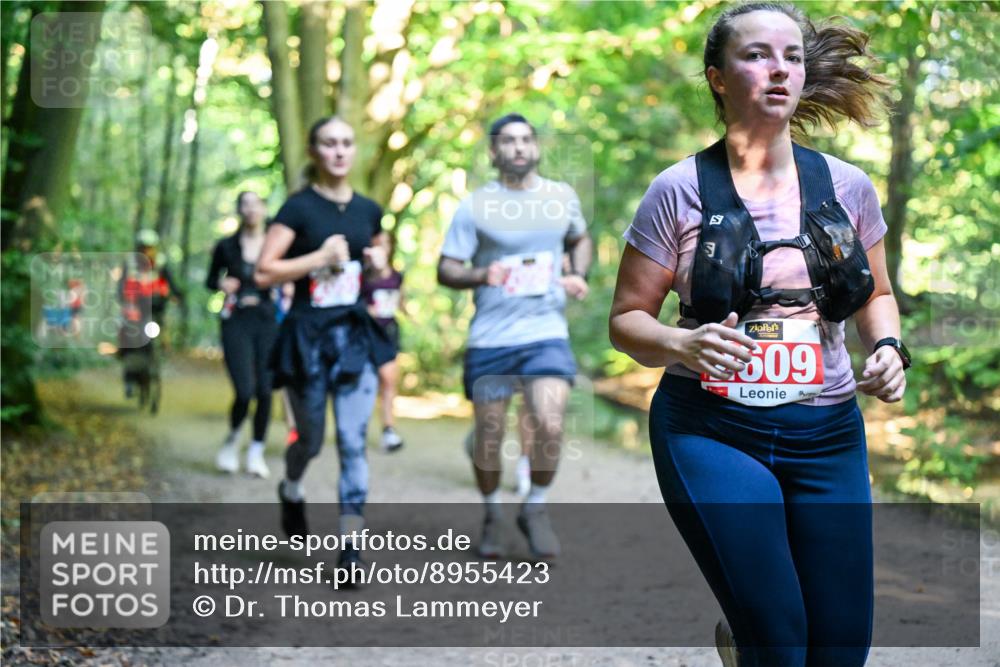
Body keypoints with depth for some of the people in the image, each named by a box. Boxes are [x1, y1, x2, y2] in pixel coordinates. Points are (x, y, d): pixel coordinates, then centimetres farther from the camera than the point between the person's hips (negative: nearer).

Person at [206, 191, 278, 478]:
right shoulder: (227, 246, 5)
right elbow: (210, 280, 16)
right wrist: (222, 285, -5)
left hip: (267, 322, 2)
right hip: (236, 322, -1)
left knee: (265, 391, -2)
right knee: (244, 391, -13)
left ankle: (256, 453, 13)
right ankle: (232, 440, 16)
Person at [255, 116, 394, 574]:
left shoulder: (367, 210, 8)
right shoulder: (299, 208, -6)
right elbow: (263, 273, -12)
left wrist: (379, 261, 5)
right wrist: (320, 256, -18)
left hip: (356, 336, 3)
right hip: (308, 337, -3)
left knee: (353, 443, -5)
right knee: (310, 439, 10)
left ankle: (351, 549, -5)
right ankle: (291, 490, 45)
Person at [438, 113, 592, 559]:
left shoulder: (562, 197, 7)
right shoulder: (475, 207, -2)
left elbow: (579, 239, 26)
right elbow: (445, 269, -2)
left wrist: (578, 276, 6)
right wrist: (481, 275, -22)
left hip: (546, 333, 1)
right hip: (489, 338, -1)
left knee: (550, 426, -17)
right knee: (488, 437, 6)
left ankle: (535, 509, 7)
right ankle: (492, 517, 30)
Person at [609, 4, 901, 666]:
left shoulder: (847, 187, 4)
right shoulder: (681, 190, -5)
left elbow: (876, 294, 18)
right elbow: (627, 319, -1)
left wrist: (888, 347, -3)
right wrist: (685, 345, -21)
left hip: (827, 436, 4)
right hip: (712, 433, -3)